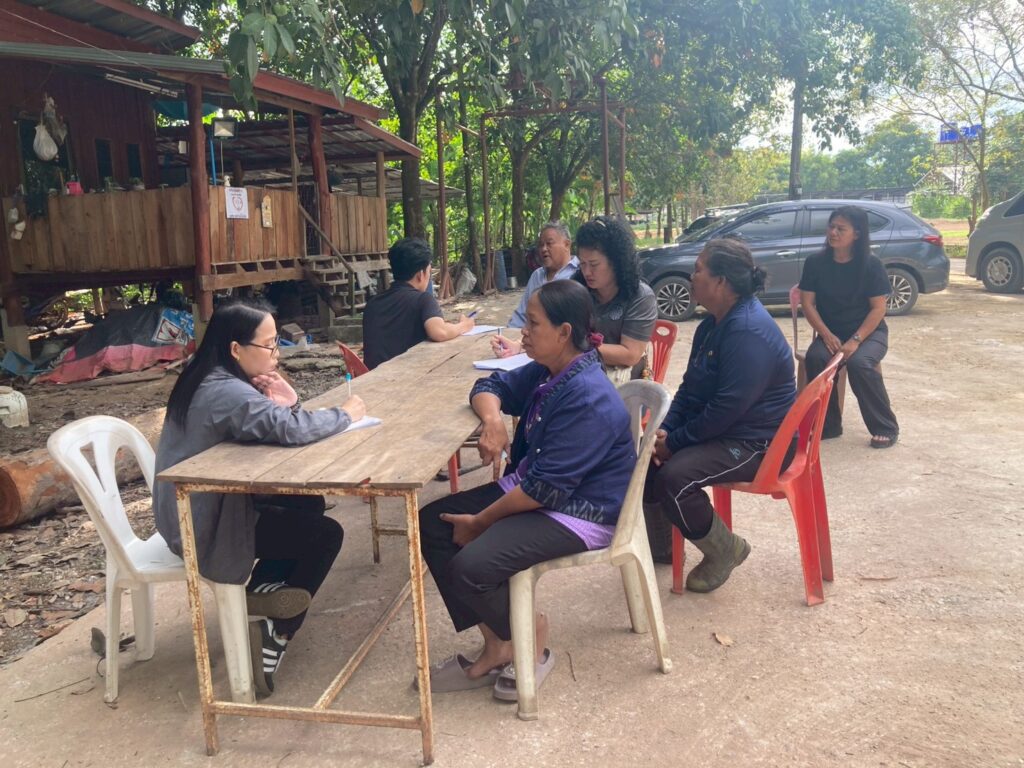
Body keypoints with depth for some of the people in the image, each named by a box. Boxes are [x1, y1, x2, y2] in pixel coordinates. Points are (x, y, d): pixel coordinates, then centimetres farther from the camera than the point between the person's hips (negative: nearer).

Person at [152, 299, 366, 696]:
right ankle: (272, 641, 10)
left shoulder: (215, 381, 4)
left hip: (206, 506, 10)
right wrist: (345, 415, -20)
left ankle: (259, 591, 18)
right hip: (203, 529, -10)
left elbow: (272, 428, 7)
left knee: (308, 504, 17)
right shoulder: (226, 392, -27)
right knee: (326, 536, -2)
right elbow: (291, 430, -38)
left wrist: (287, 402, -15)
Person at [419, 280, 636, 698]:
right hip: (529, 488, 10)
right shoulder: (545, 372, 0)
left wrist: (480, 522, -16)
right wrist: (492, 420, -11)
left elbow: (546, 487, -27)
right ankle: (496, 645, 4)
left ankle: (528, 638, 4)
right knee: (432, 523, 1)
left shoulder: (589, 400, -27)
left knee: (472, 565, -28)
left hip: (578, 515, -10)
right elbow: (491, 386, 14)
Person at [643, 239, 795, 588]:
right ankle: (657, 540, 21)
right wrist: (665, 430, -5)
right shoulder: (715, 323, 9)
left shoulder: (750, 332, -25)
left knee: (674, 477, -28)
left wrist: (674, 442, -18)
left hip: (758, 442, -10)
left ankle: (725, 550, -2)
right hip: (721, 430, 10)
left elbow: (728, 408, -28)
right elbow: (691, 386, 10)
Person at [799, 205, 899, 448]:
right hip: (831, 333, 2)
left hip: (869, 332, -2)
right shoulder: (815, 263, -2)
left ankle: (886, 428, -14)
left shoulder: (871, 264, -9)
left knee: (859, 363, -34)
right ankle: (828, 425, -13)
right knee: (815, 358, -31)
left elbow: (878, 308, -10)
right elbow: (807, 303, -4)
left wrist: (855, 340, -23)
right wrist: (827, 335, -18)